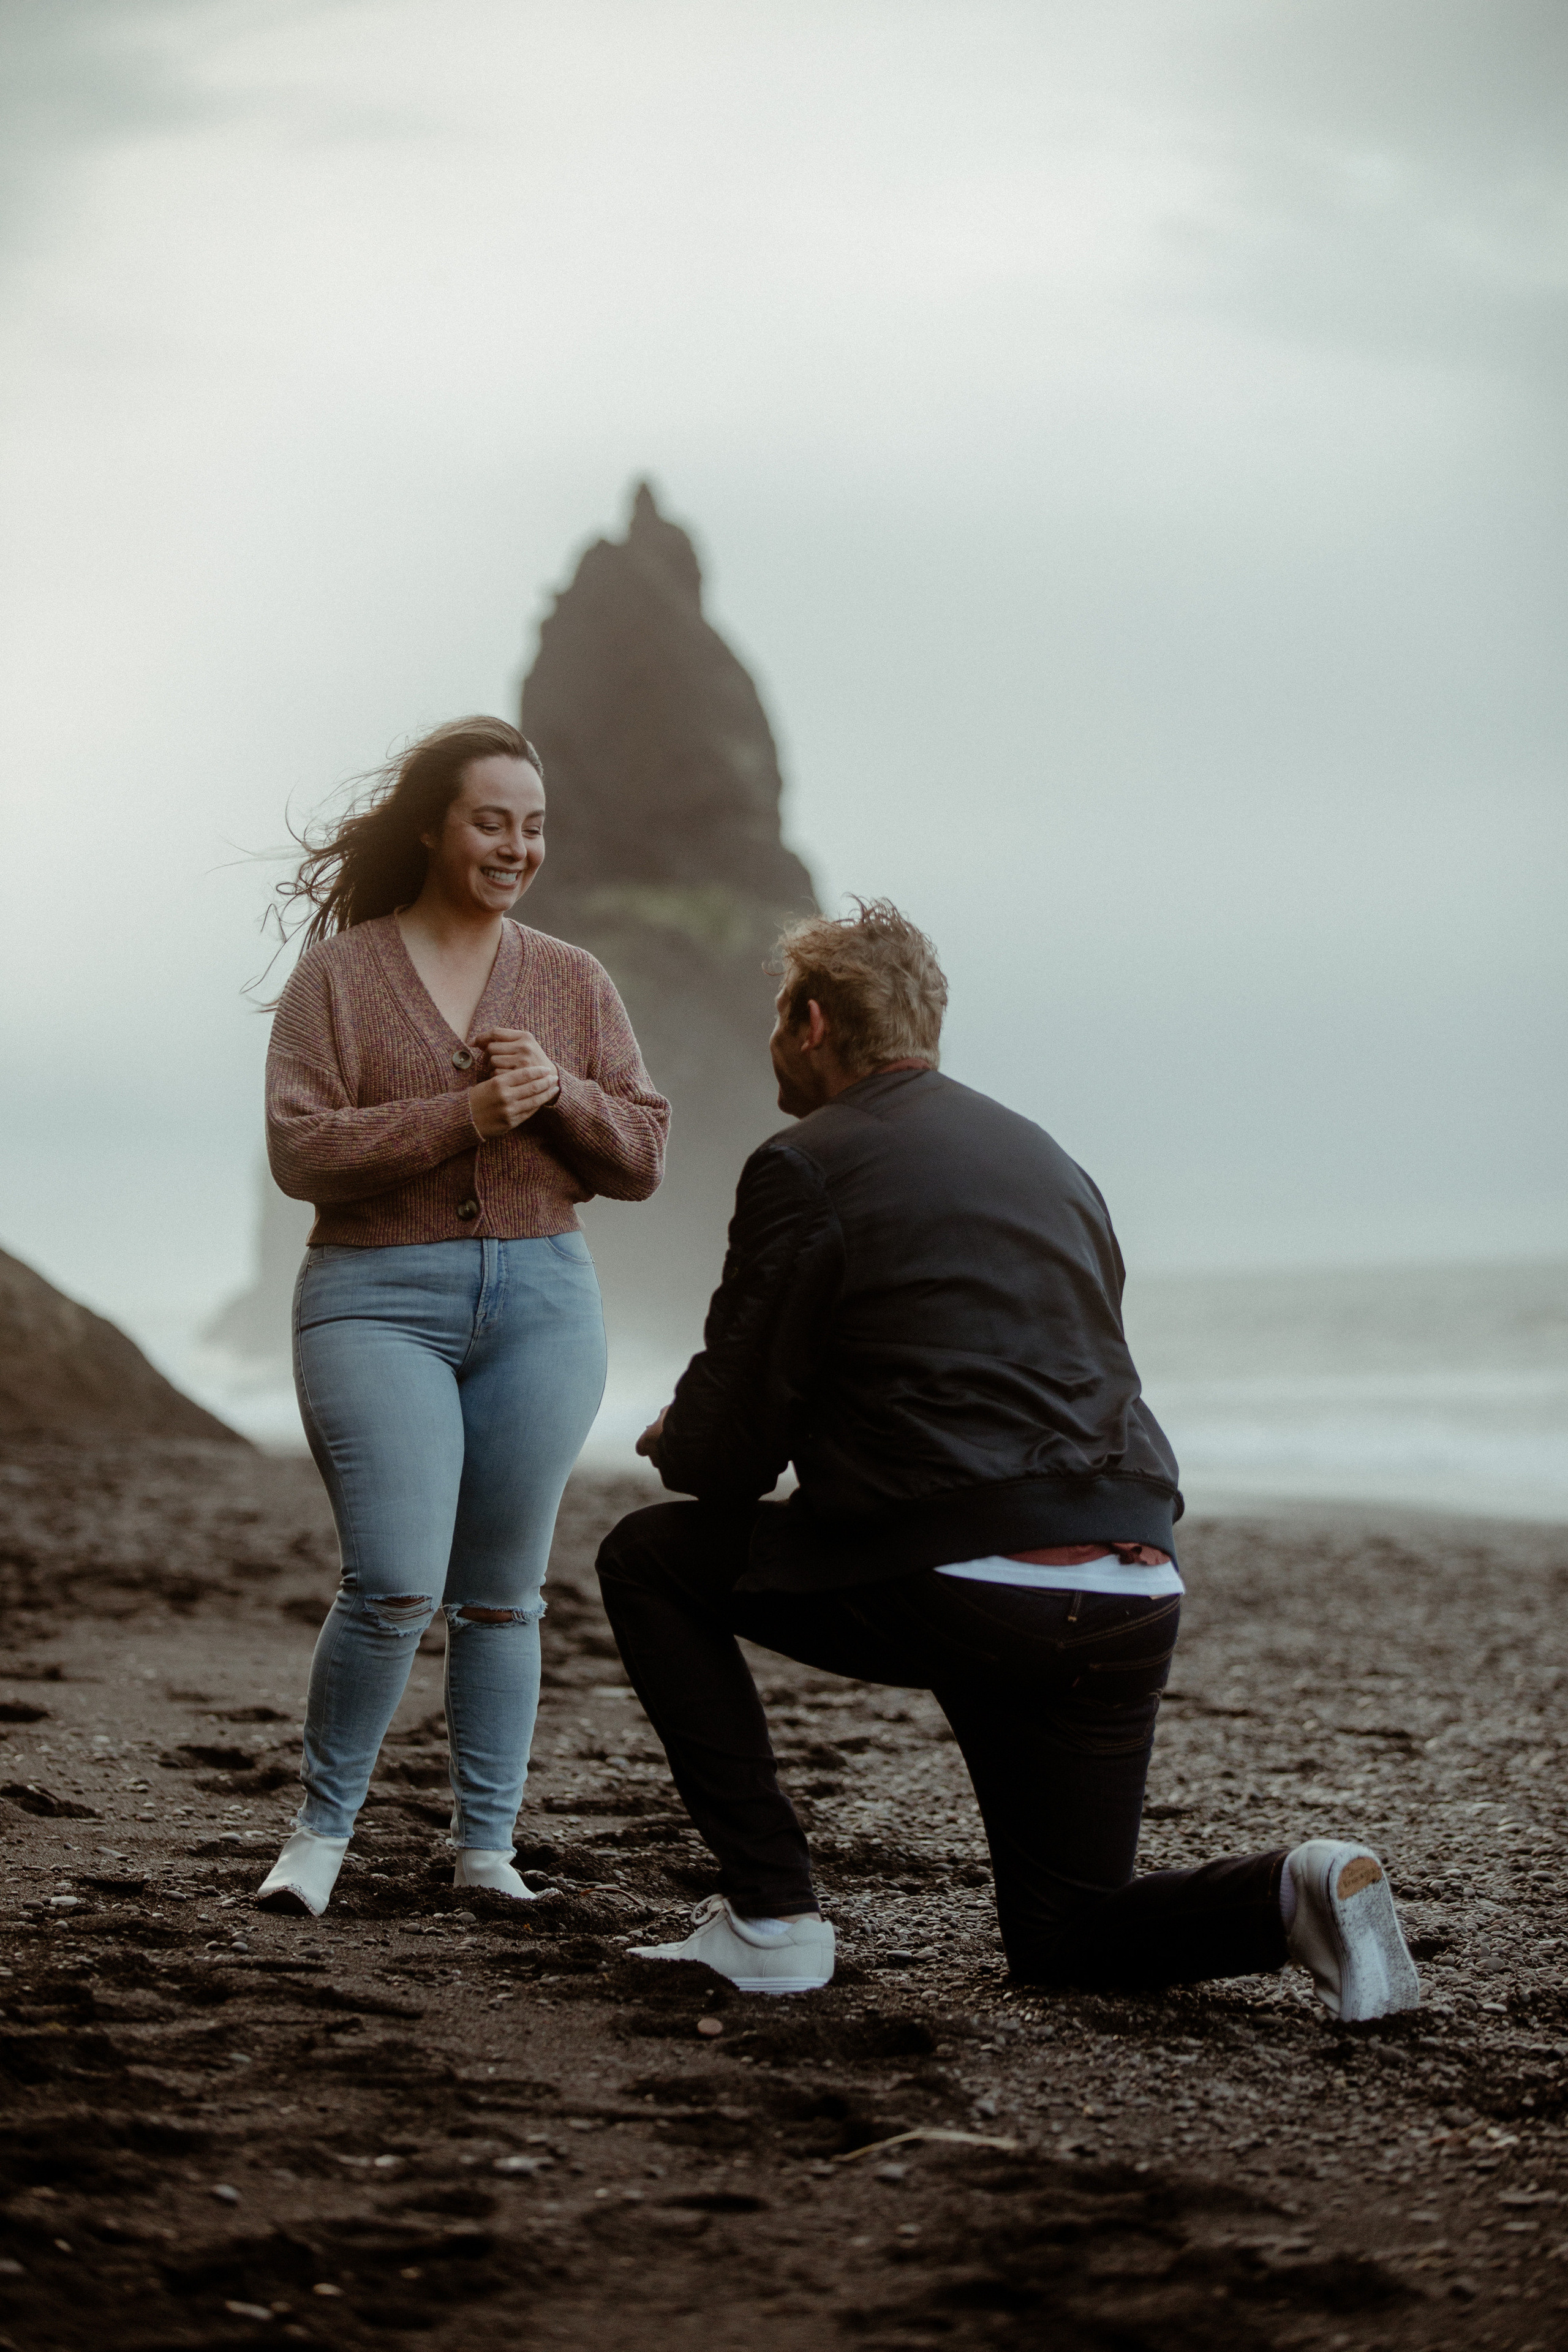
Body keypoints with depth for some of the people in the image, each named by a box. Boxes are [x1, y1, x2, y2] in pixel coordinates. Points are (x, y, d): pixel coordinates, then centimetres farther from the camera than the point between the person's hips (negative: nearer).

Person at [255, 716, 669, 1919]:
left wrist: (557, 1094, -11)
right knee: (397, 1582, -14)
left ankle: (488, 1845, 18)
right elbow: (300, 1150, -7)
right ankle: (324, 1824, 5)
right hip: (376, 1300, -3)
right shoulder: (340, 973, 1)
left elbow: (643, 1158, 8)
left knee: (501, 1591, 7)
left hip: (544, 1299, 3)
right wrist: (460, 1117, -17)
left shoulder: (575, 984, 11)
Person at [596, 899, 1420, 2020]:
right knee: (1065, 1941, 22)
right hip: (1134, 1596, 7)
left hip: (955, 1587, -7)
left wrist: (673, 1441, 24)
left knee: (650, 1558, 16)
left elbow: (731, 1451, -2)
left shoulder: (806, 1166, -1)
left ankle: (772, 1916, 10)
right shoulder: (1050, 1160, 21)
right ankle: (1293, 1894, -6)